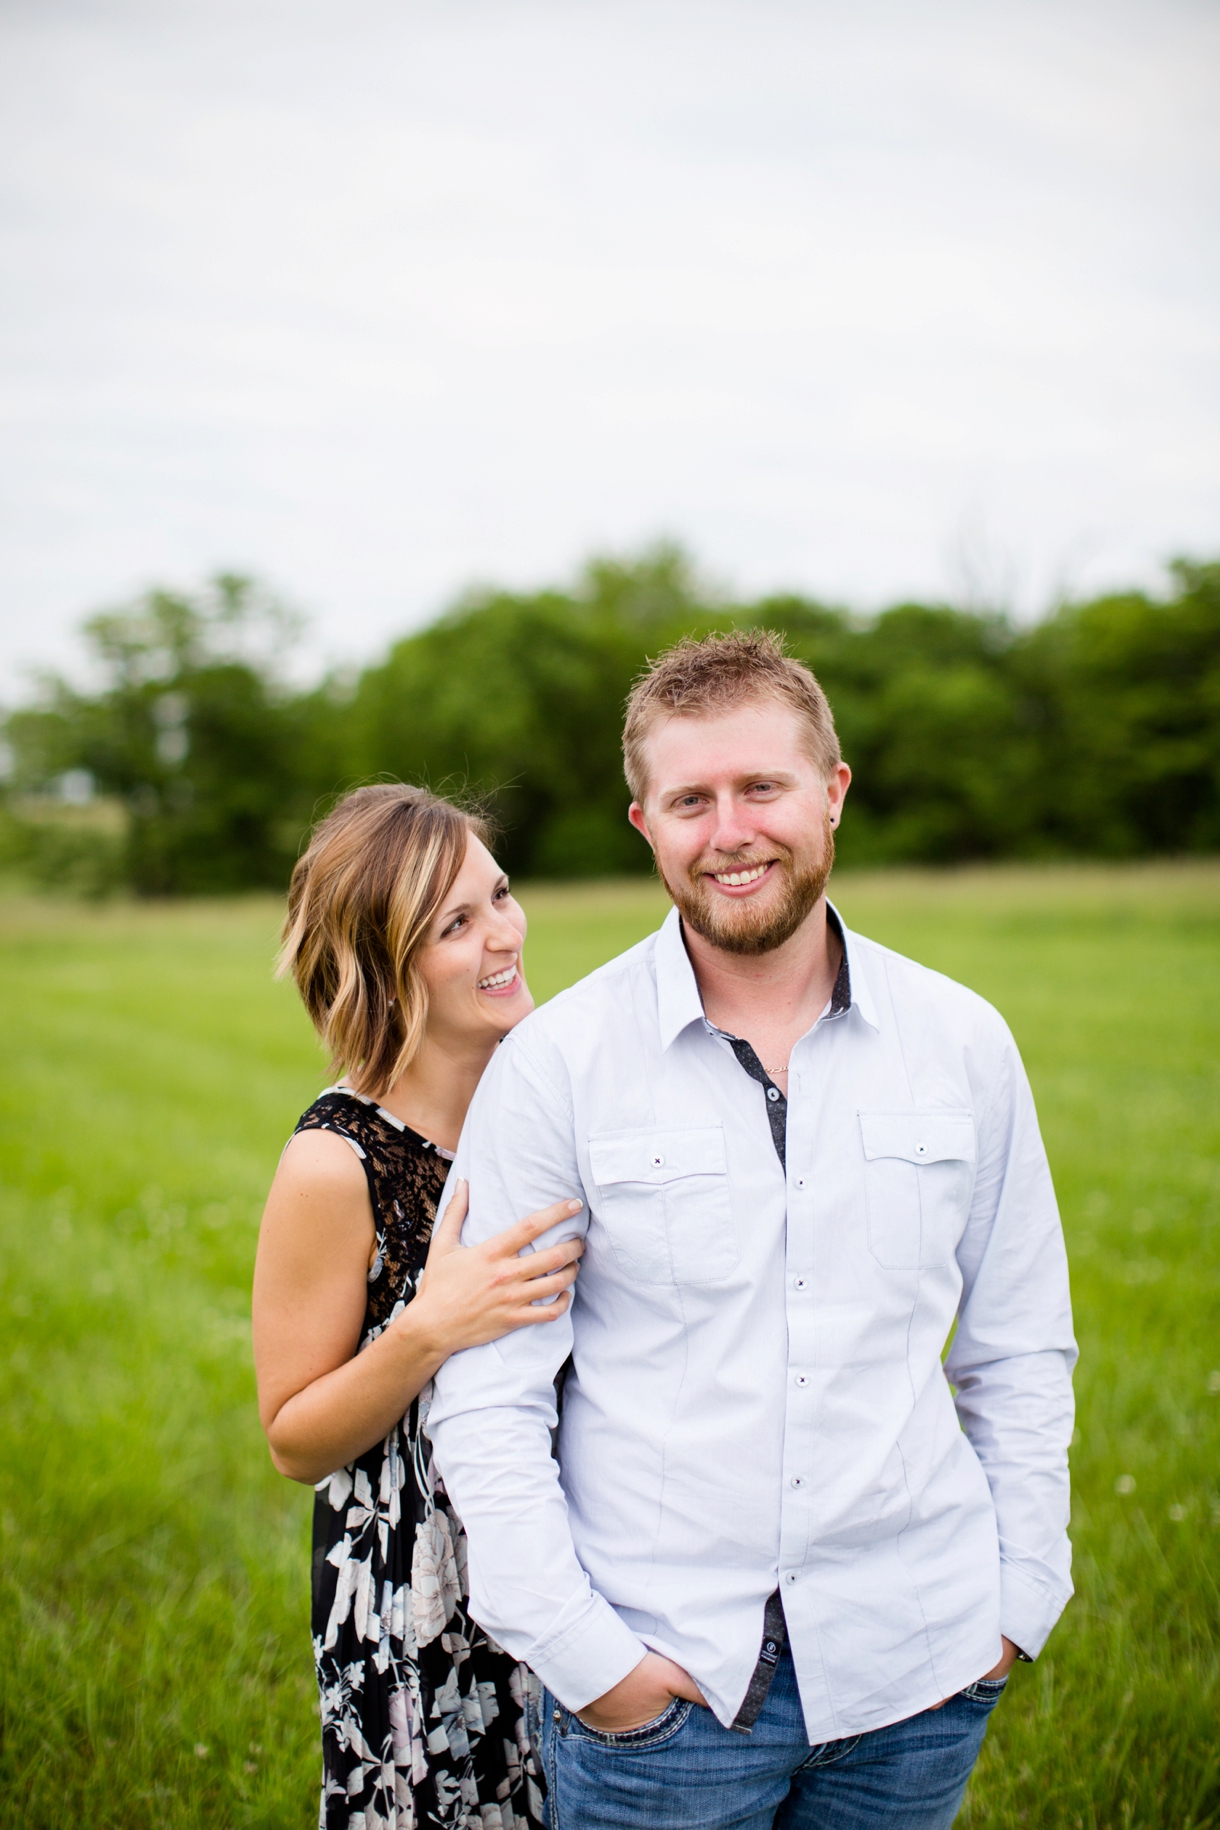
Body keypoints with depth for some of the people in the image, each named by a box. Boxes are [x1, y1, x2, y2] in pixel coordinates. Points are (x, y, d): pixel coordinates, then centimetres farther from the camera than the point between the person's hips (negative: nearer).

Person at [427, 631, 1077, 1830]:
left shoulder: (962, 1044, 0)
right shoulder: (554, 1066, -8)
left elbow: (1021, 1350, 8)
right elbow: (487, 1401, -7)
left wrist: (1020, 1595, 5)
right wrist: (580, 1651, -10)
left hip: (913, 1672, 3)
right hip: (656, 1679, -2)